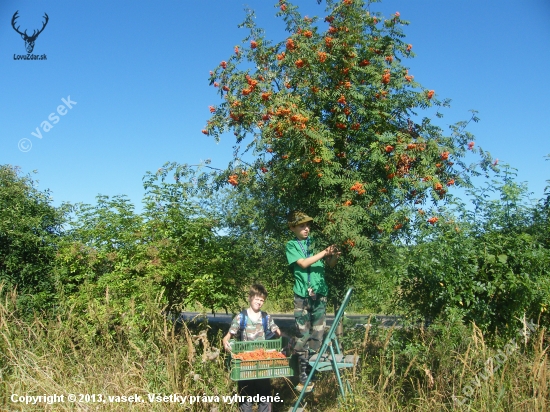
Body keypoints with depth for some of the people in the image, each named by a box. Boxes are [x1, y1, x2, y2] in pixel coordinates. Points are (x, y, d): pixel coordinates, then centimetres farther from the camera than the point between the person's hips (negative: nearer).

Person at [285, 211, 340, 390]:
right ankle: (303, 377, 10)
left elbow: (330, 264, 7)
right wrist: (324, 252, -17)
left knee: (317, 333, 6)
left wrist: (335, 256, -15)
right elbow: (303, 263, -11)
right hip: (302, 294, -2)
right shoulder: (291, 245, 3)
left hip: (319, 292, 2)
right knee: (302, 335, 1)